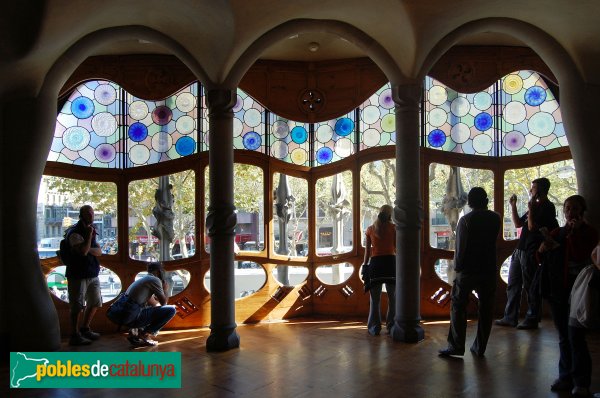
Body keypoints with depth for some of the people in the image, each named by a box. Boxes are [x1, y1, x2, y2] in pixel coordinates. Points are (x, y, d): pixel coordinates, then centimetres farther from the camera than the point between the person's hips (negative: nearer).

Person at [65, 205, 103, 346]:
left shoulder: (91, 230, 14)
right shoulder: (74, 232, -11)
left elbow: (99, 251, 7)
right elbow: (82, 251, -25)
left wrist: (89, 249, -13)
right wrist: (89, 235, -19)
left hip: (92, 274, 8)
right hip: (78, 275, -8)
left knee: (95, 303, 16)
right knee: (77, 306, -3)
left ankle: (85, 329, 32)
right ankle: (75, 336, 6)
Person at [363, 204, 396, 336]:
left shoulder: (370, 229, 8)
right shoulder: (393, 227, 2)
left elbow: (367, 251, 6)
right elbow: (397, 248, 1)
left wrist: (365, 266, 9)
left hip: (375, 263, 1)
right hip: (390, 262, -1)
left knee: (375, 298, 6)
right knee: (392, 296, 8)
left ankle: (374, 327, 6)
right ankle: (391, 326, 8)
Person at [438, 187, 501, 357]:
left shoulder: (466, 219, -10)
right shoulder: (495, 218, 1)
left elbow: (460, 247, -12)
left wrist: (457, 267, -1)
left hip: (467, 270, -3)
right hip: (489, 270, 4)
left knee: (458, 307, 4)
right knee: (486, 309, 10)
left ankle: (456, 346, 2)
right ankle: (480, 348, 15)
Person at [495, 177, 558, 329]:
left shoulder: (547, 207, -9)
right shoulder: (535, 206, 19)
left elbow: (532, 227, -18)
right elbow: (518, 224, 18)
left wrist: (530, 209, -15)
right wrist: (513, 206, 12)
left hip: (531, 253, -9)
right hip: (520, 250, 9)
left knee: (531, 287, -1)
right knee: (513, 285, 11)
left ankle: (532, 319, 10)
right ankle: (510, 317, 17)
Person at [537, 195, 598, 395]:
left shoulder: (589, 232, 0)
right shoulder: (557, 233, 12)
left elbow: (581, 255, -16)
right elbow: (540, 259, 14)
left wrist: (575, 232, -15)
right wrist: (542, 248, -7)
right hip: (557, 290, 5)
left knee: (576, 336, -7)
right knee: (564, 337, 11)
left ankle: (581, 382, 4)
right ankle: (566, 377, 20)